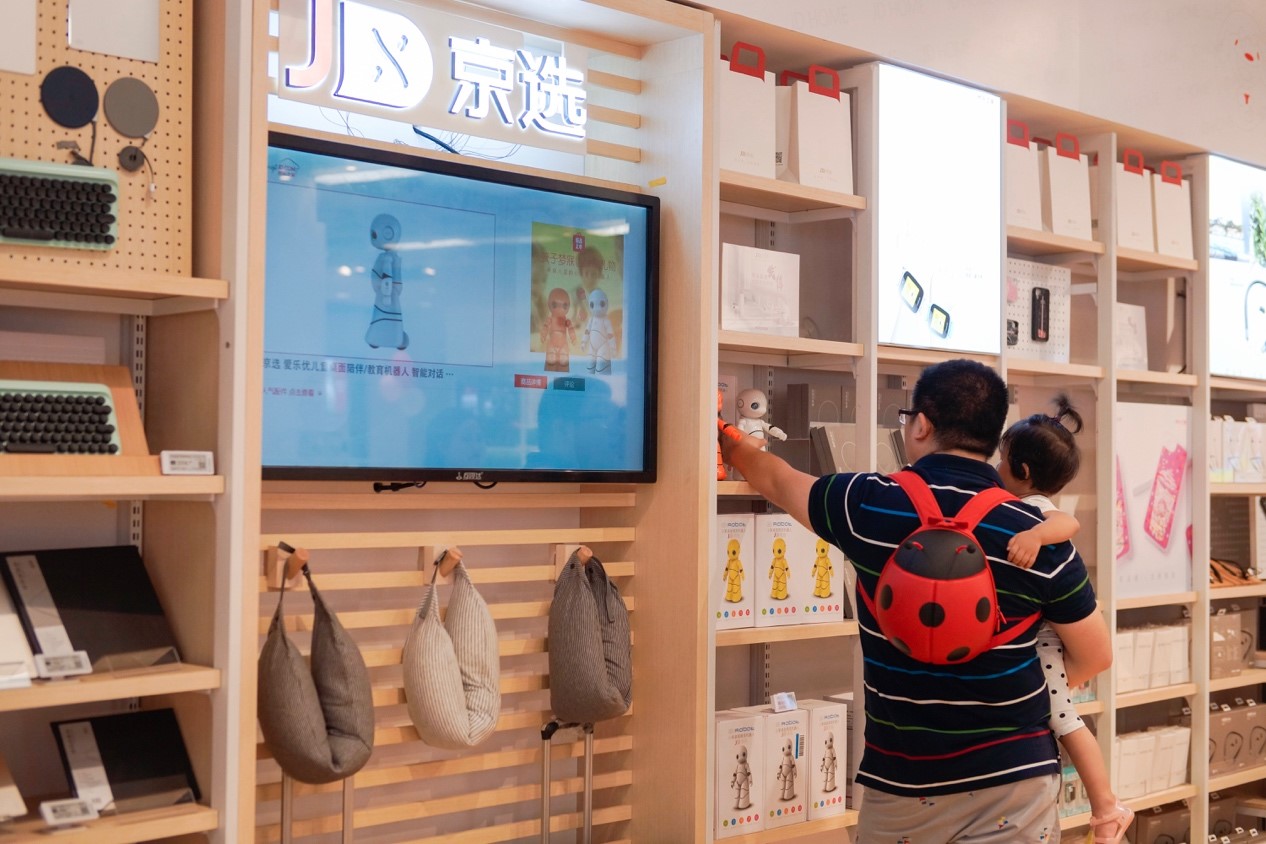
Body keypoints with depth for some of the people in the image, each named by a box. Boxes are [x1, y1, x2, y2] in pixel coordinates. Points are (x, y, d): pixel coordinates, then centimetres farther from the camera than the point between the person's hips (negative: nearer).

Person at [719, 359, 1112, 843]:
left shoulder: (866, 505, -9)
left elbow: (777, 481, 12)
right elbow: (1095, 656, 3)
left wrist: (732, 444, 32)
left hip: (902, 783, 1)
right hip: (1013, 782, -1)